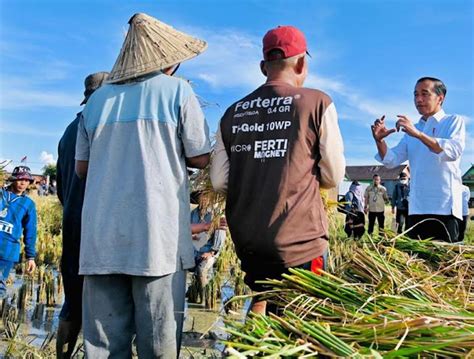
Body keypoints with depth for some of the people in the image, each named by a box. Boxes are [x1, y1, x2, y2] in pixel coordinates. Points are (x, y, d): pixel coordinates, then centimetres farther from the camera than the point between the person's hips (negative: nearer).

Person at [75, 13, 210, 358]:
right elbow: (201, 158, 2)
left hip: (101, 238, 4)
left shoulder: (98, 98, 14)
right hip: (157, 237, -4)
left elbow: (82, 168, 17)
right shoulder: (177, 90, 3)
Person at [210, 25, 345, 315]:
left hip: (246, 240, 4)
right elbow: (333, 176, -2)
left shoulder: (233, 113, 4)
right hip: (299, 240, -4)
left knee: (260, 306, 25)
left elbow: (219, 181, 1)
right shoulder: (317, 102, -5)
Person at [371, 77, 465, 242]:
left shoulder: (454, 121, 3)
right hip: (416, 208, 5)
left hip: (444, 207, -5)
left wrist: (418, 134, -26)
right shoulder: (412, 130, 20)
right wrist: (380, 141, -9)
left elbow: (454, 151, -17)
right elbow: (391, 160, 10)